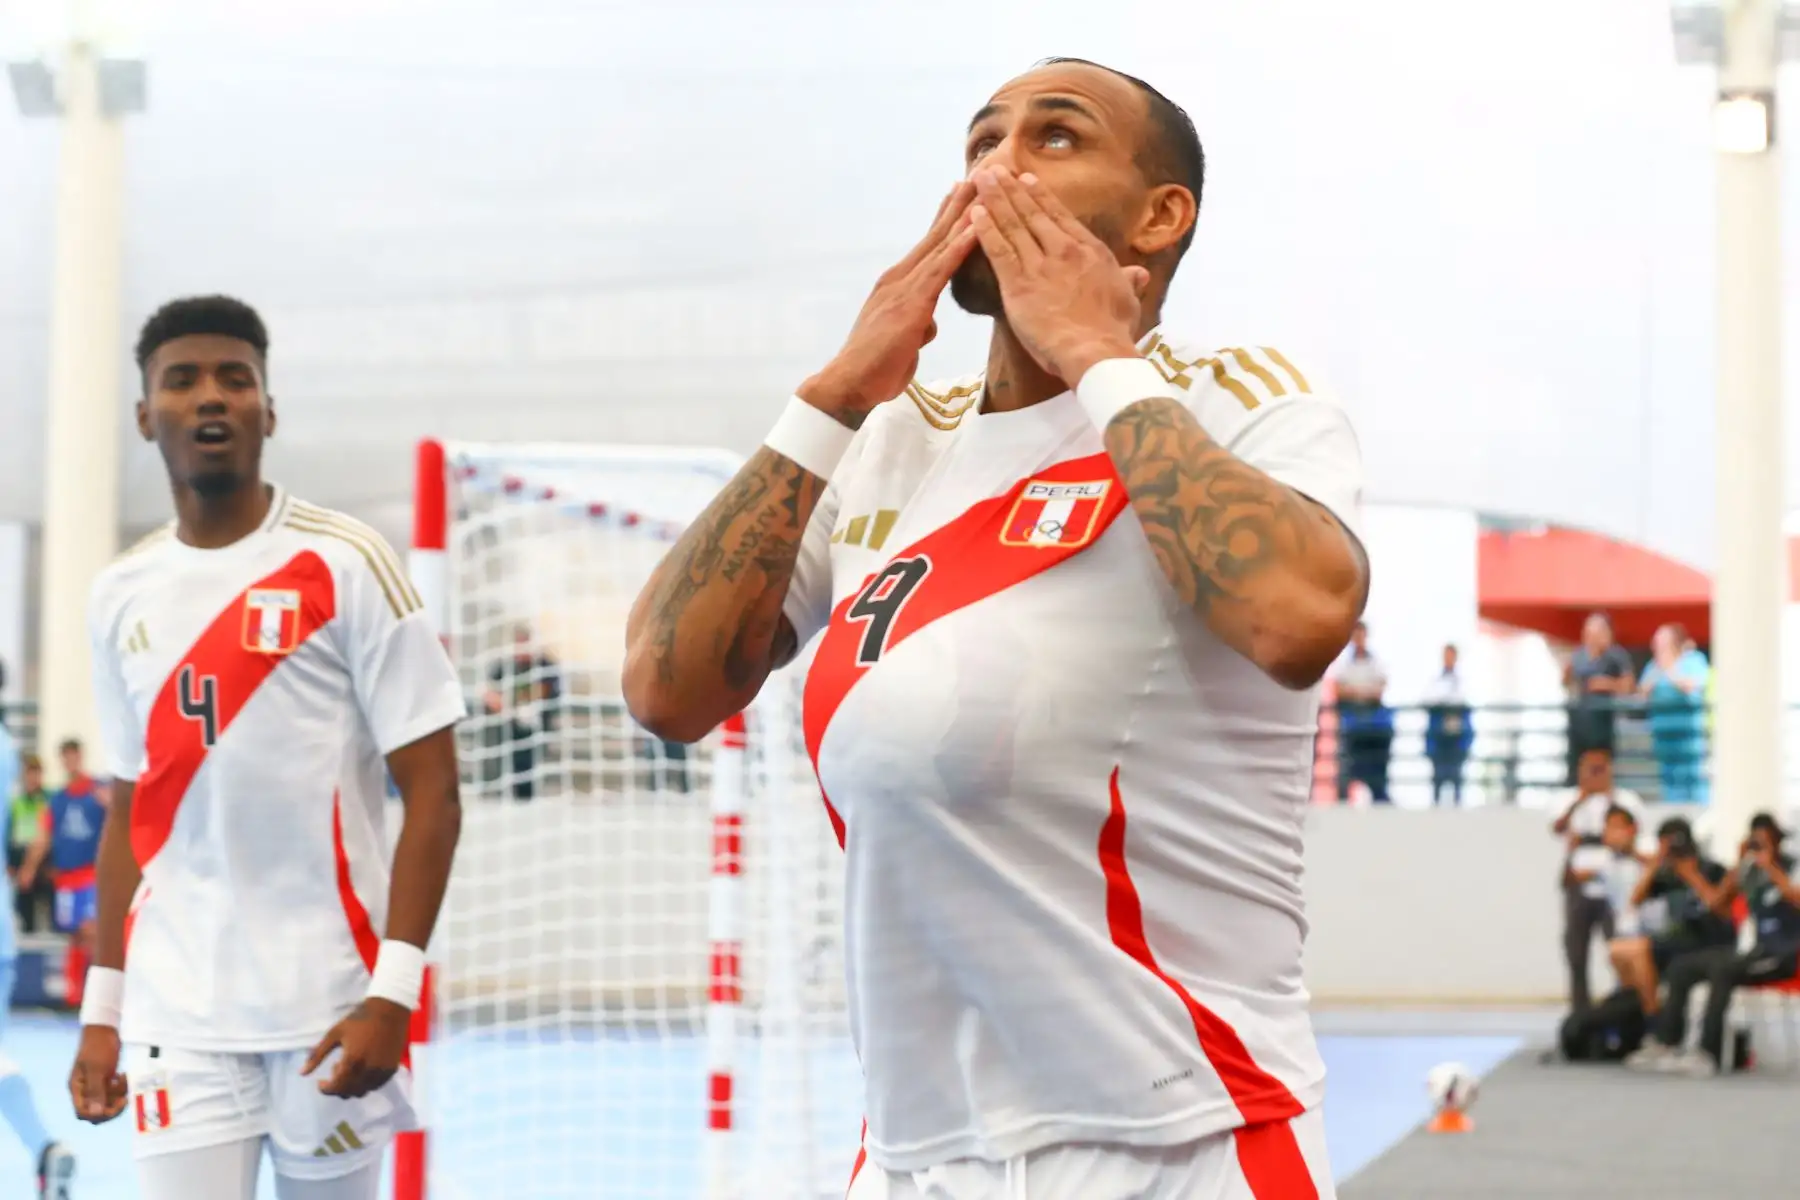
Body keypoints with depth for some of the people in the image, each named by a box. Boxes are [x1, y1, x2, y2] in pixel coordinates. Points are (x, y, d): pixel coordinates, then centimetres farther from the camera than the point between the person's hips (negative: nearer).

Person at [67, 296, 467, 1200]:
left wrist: (393, 990, -15)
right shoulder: (121, 596, 9)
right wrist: (101, 1005, 12)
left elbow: (431, 791, -7)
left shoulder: (346, 566, -5)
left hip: (328, 1003, -3)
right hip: (175, 1009, 3)